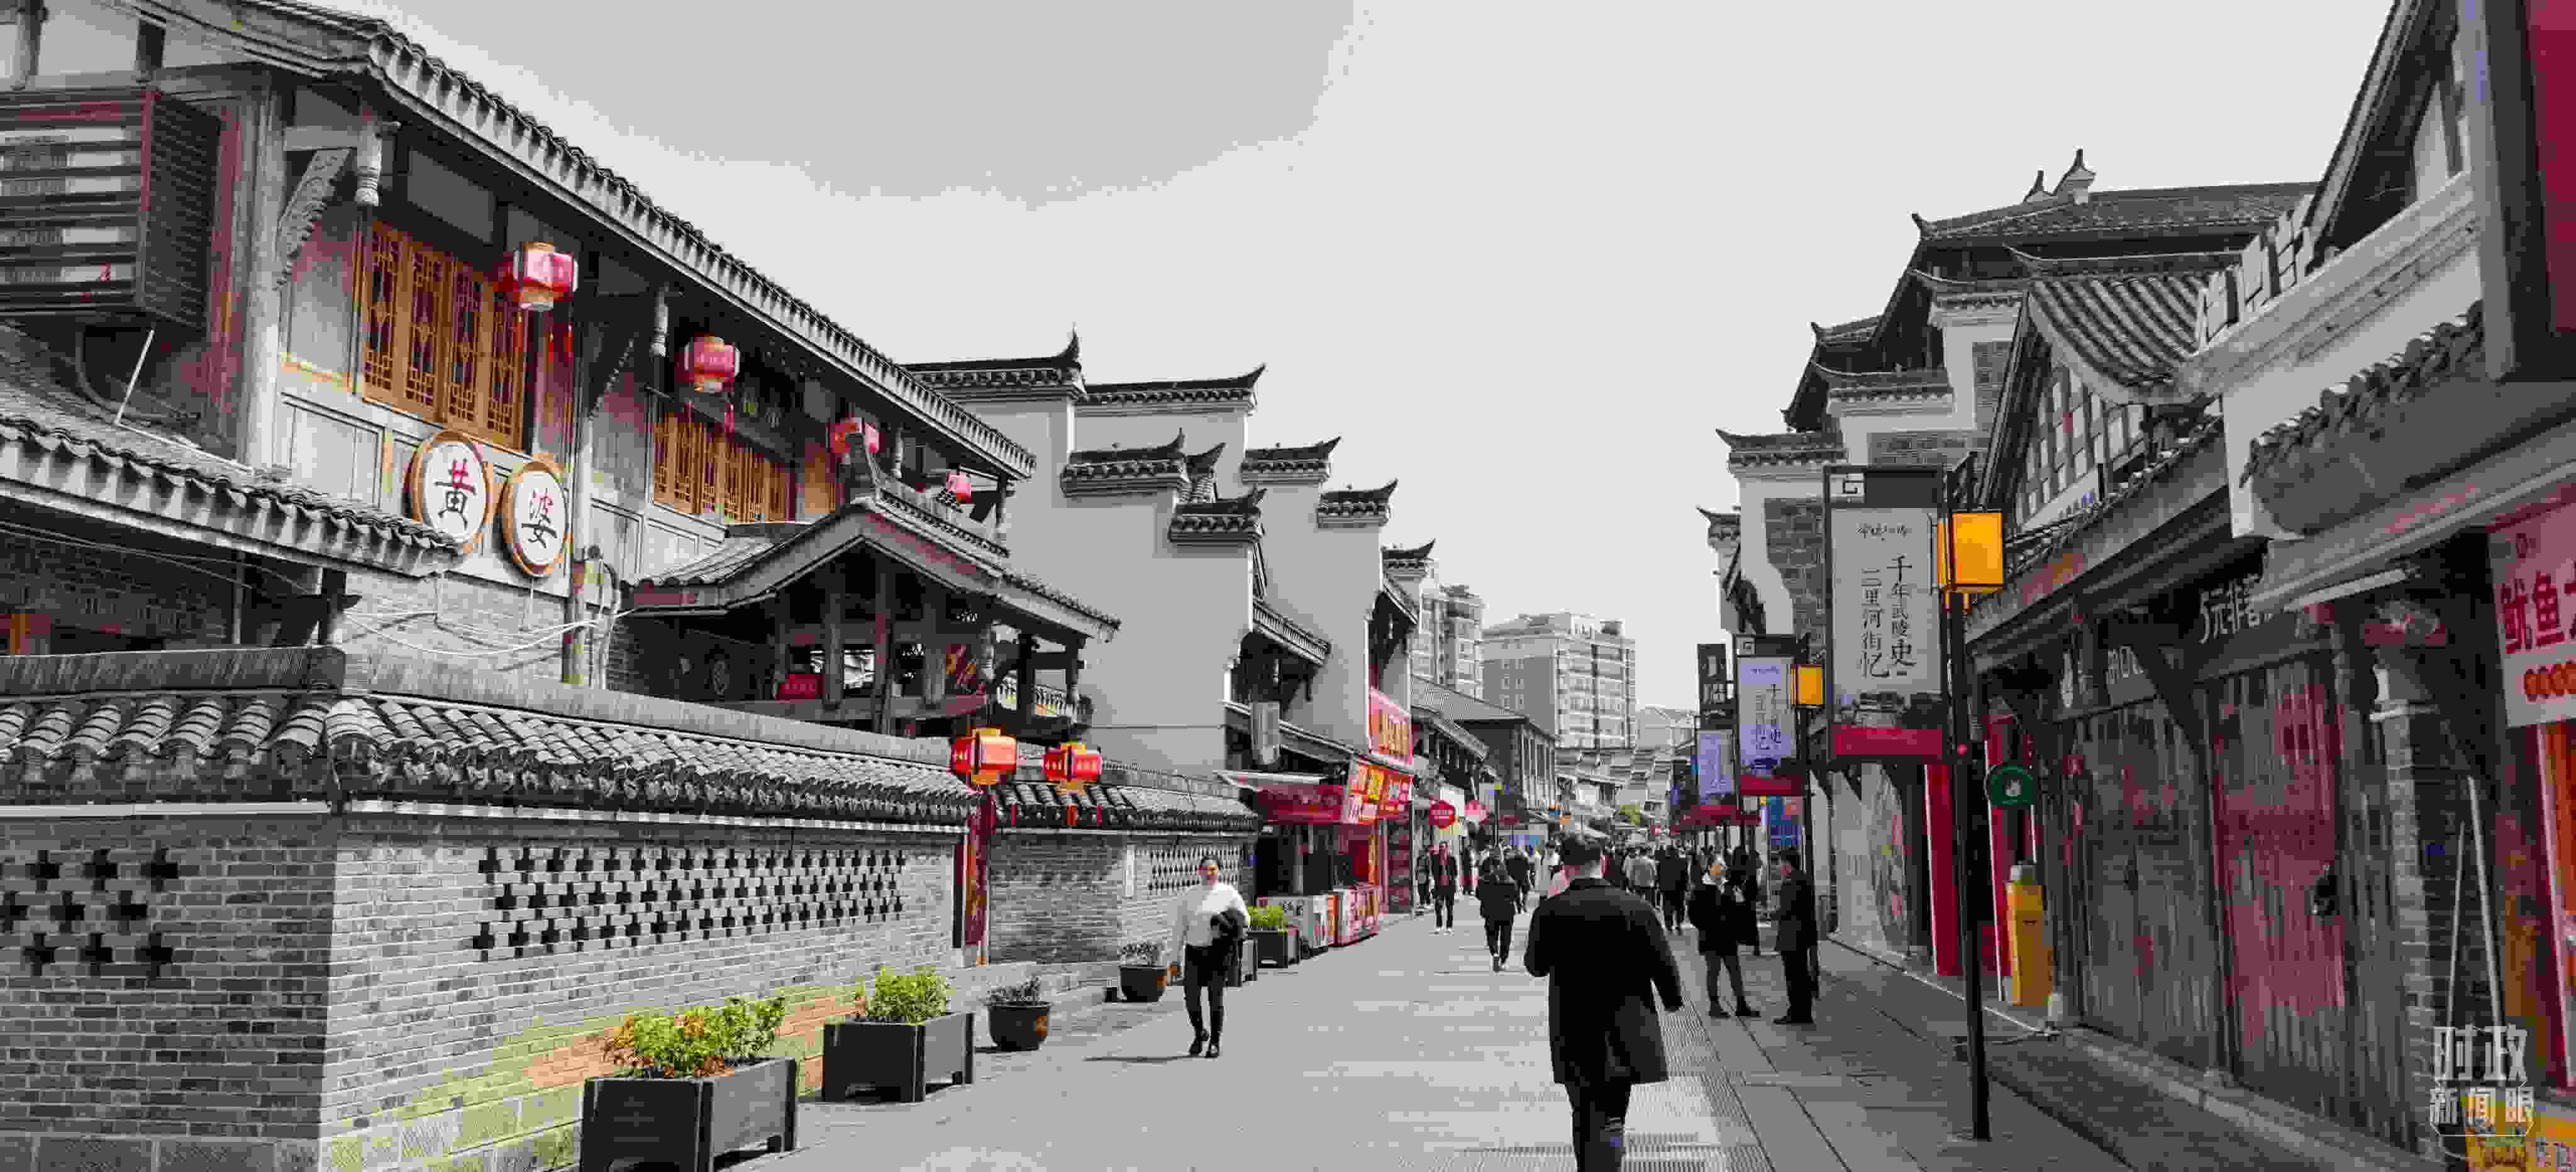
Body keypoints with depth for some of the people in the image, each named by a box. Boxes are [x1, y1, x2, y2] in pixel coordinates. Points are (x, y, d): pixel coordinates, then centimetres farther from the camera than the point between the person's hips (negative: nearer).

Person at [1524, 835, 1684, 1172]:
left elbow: (1536, 966, 6)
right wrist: (1672, 1000, 14)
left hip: (1573, 1037, 1)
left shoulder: (1549, 911, -8)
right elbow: (1663, 963, -5)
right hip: (1623, 1036, -1)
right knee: (1611, 1118, 1)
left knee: (1584, 1115, 19)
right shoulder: (1636, 907, -9)